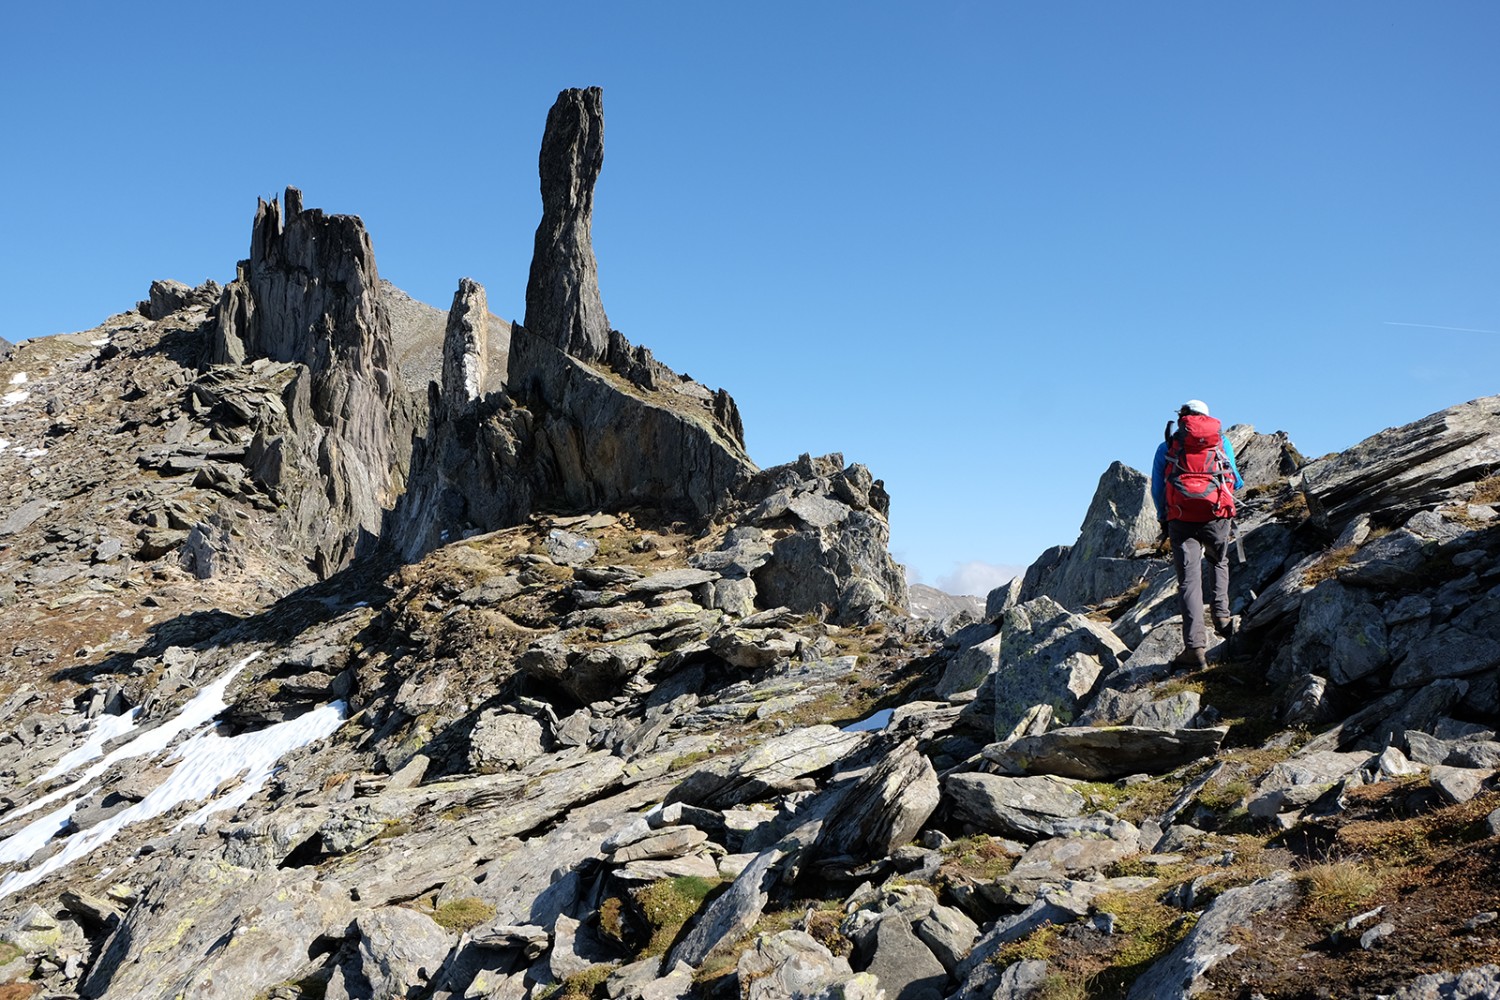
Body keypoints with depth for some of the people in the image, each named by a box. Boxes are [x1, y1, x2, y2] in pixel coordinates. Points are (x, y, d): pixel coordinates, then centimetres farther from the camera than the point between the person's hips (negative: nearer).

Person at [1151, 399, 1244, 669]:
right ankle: (1221, 616, 15)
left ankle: (1195, 646, -14)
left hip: (1181, 517, -1)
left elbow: (1157, 489, 10)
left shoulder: (1167, 446, 13)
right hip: (1217, 513, 1)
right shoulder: (1221, 439, 16)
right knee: (1219, 563, 30)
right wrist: (1233, 486, 43)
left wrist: (1164, 519, 23)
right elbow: (1236, 482, 20)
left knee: (1189, 579, -4)